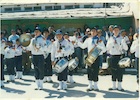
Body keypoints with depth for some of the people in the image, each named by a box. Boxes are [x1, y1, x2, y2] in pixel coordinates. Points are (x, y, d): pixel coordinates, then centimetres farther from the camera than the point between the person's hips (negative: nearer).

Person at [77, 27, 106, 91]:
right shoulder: (88, 40, 10)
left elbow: (104, 49, -7)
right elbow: (83, 46, 14)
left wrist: (97, 46, -21)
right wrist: (77, 41, 4)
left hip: (96, 57, -3)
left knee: (95, 71, -1)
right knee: (89, 71, 5)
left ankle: (95, 86, 13)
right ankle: (90, 86, 17)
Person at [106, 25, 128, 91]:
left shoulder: (121, 39, 5)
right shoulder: (110, 39, 8)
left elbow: (126, 49, -1)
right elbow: (107, 48, 0)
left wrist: (123, 43, -18)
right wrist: (112, 43, -14)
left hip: (120, 57, -1)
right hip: (113, 57, 1)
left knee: (120, 71, 0)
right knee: (113, 71, 6)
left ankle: (119, 86, 10)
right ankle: (114, 86, 16)